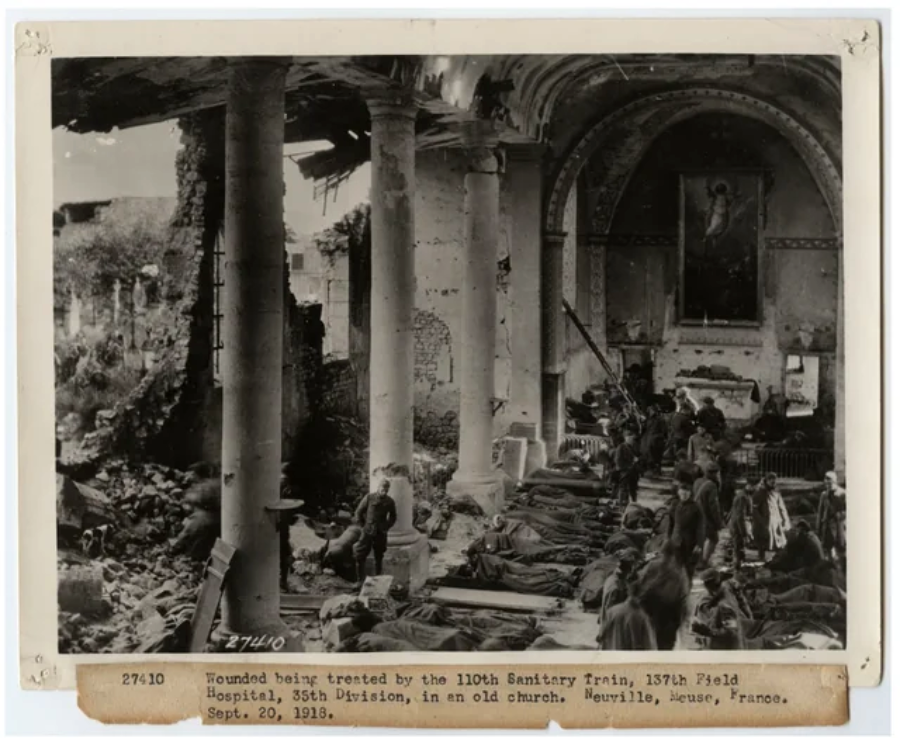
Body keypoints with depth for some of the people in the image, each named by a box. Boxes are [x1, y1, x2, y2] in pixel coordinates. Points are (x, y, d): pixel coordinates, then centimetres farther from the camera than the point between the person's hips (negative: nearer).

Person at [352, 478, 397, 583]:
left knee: (379, 558, 8)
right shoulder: (369, 498, -5)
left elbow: (393, 517, 17)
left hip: (381, 534, 2)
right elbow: (358, 512, 2)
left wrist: (386, 527, 6)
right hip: (368, 532, -2)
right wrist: (363, 526, -2)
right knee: (360, 557, -4)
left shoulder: (389, 502, 1)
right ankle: (360, 581, 5)